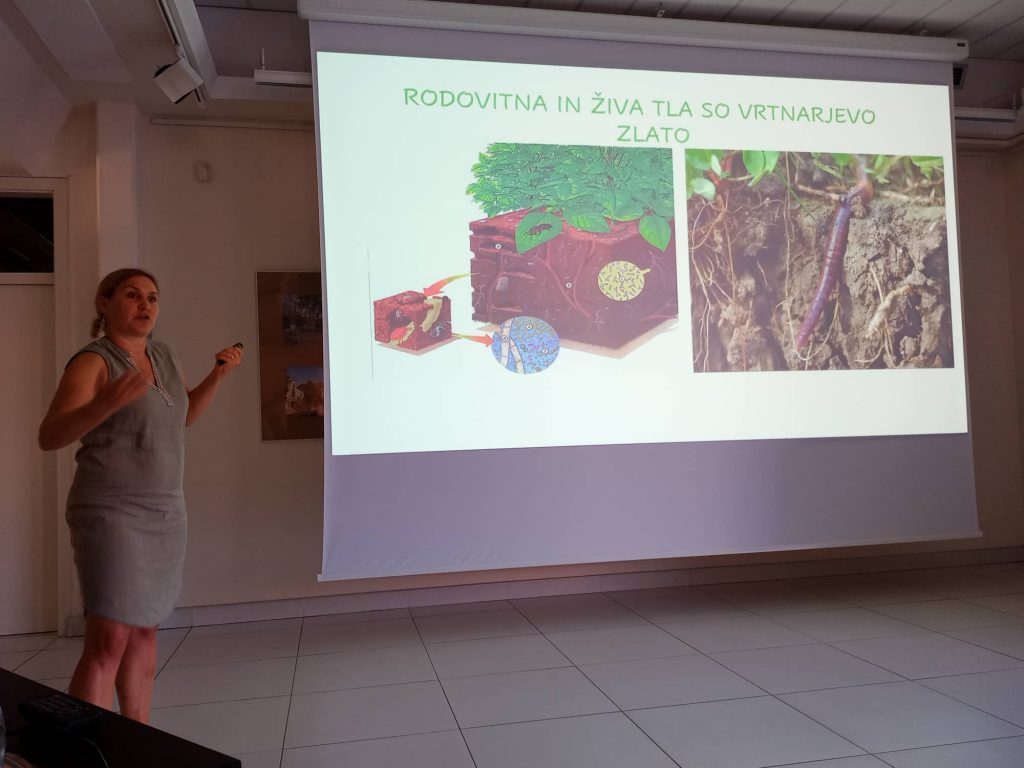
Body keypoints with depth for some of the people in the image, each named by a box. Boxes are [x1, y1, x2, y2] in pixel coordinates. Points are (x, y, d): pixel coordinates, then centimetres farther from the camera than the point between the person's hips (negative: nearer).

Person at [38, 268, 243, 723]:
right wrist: (108, 402, -37)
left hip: (164, 514, 7)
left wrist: (219, 374, 9)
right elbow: (49, 437, -20)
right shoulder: (91, 362, -10)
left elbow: (184, 415, 25)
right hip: (111, 514, -7)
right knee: (109, 642, -12)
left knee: (145, 632, 11)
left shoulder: (163, 356, 10)